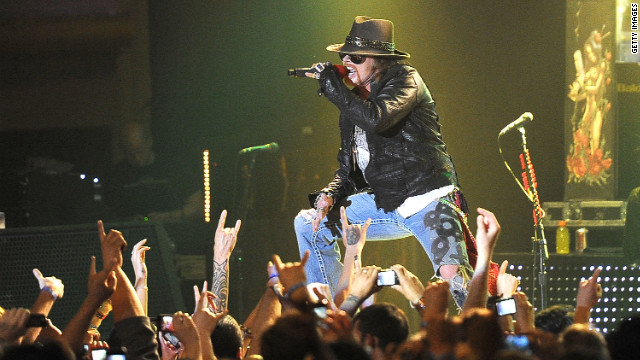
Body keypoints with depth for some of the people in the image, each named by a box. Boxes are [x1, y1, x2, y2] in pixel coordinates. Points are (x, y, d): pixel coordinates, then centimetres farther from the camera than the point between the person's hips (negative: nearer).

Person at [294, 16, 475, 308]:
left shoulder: (405, 81, -8)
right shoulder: (354, 99, 13)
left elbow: (375, 119, -31)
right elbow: (349, 169, 18)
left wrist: (331, 85, -21)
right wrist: (329, 196, -2)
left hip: (427, 201, -8)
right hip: (385, 205, 8)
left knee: (455, 279, -27)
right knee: (308, 224, 10)